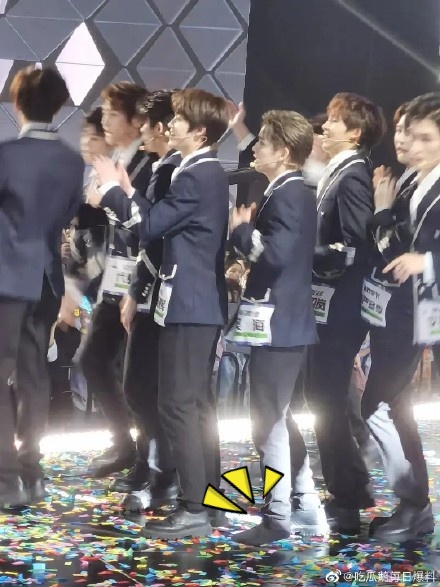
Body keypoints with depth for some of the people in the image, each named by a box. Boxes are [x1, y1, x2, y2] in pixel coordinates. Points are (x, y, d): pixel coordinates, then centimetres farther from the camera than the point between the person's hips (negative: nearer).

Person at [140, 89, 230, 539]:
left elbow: (149, 227, -15)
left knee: (178, 404, -9)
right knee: (197, 401, 15)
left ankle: (193, 510, -8)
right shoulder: (209, 173, 16)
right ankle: (208, 495, 22)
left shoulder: (195, 177, -16)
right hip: (202, 299, 10)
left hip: (188, 301, -10)